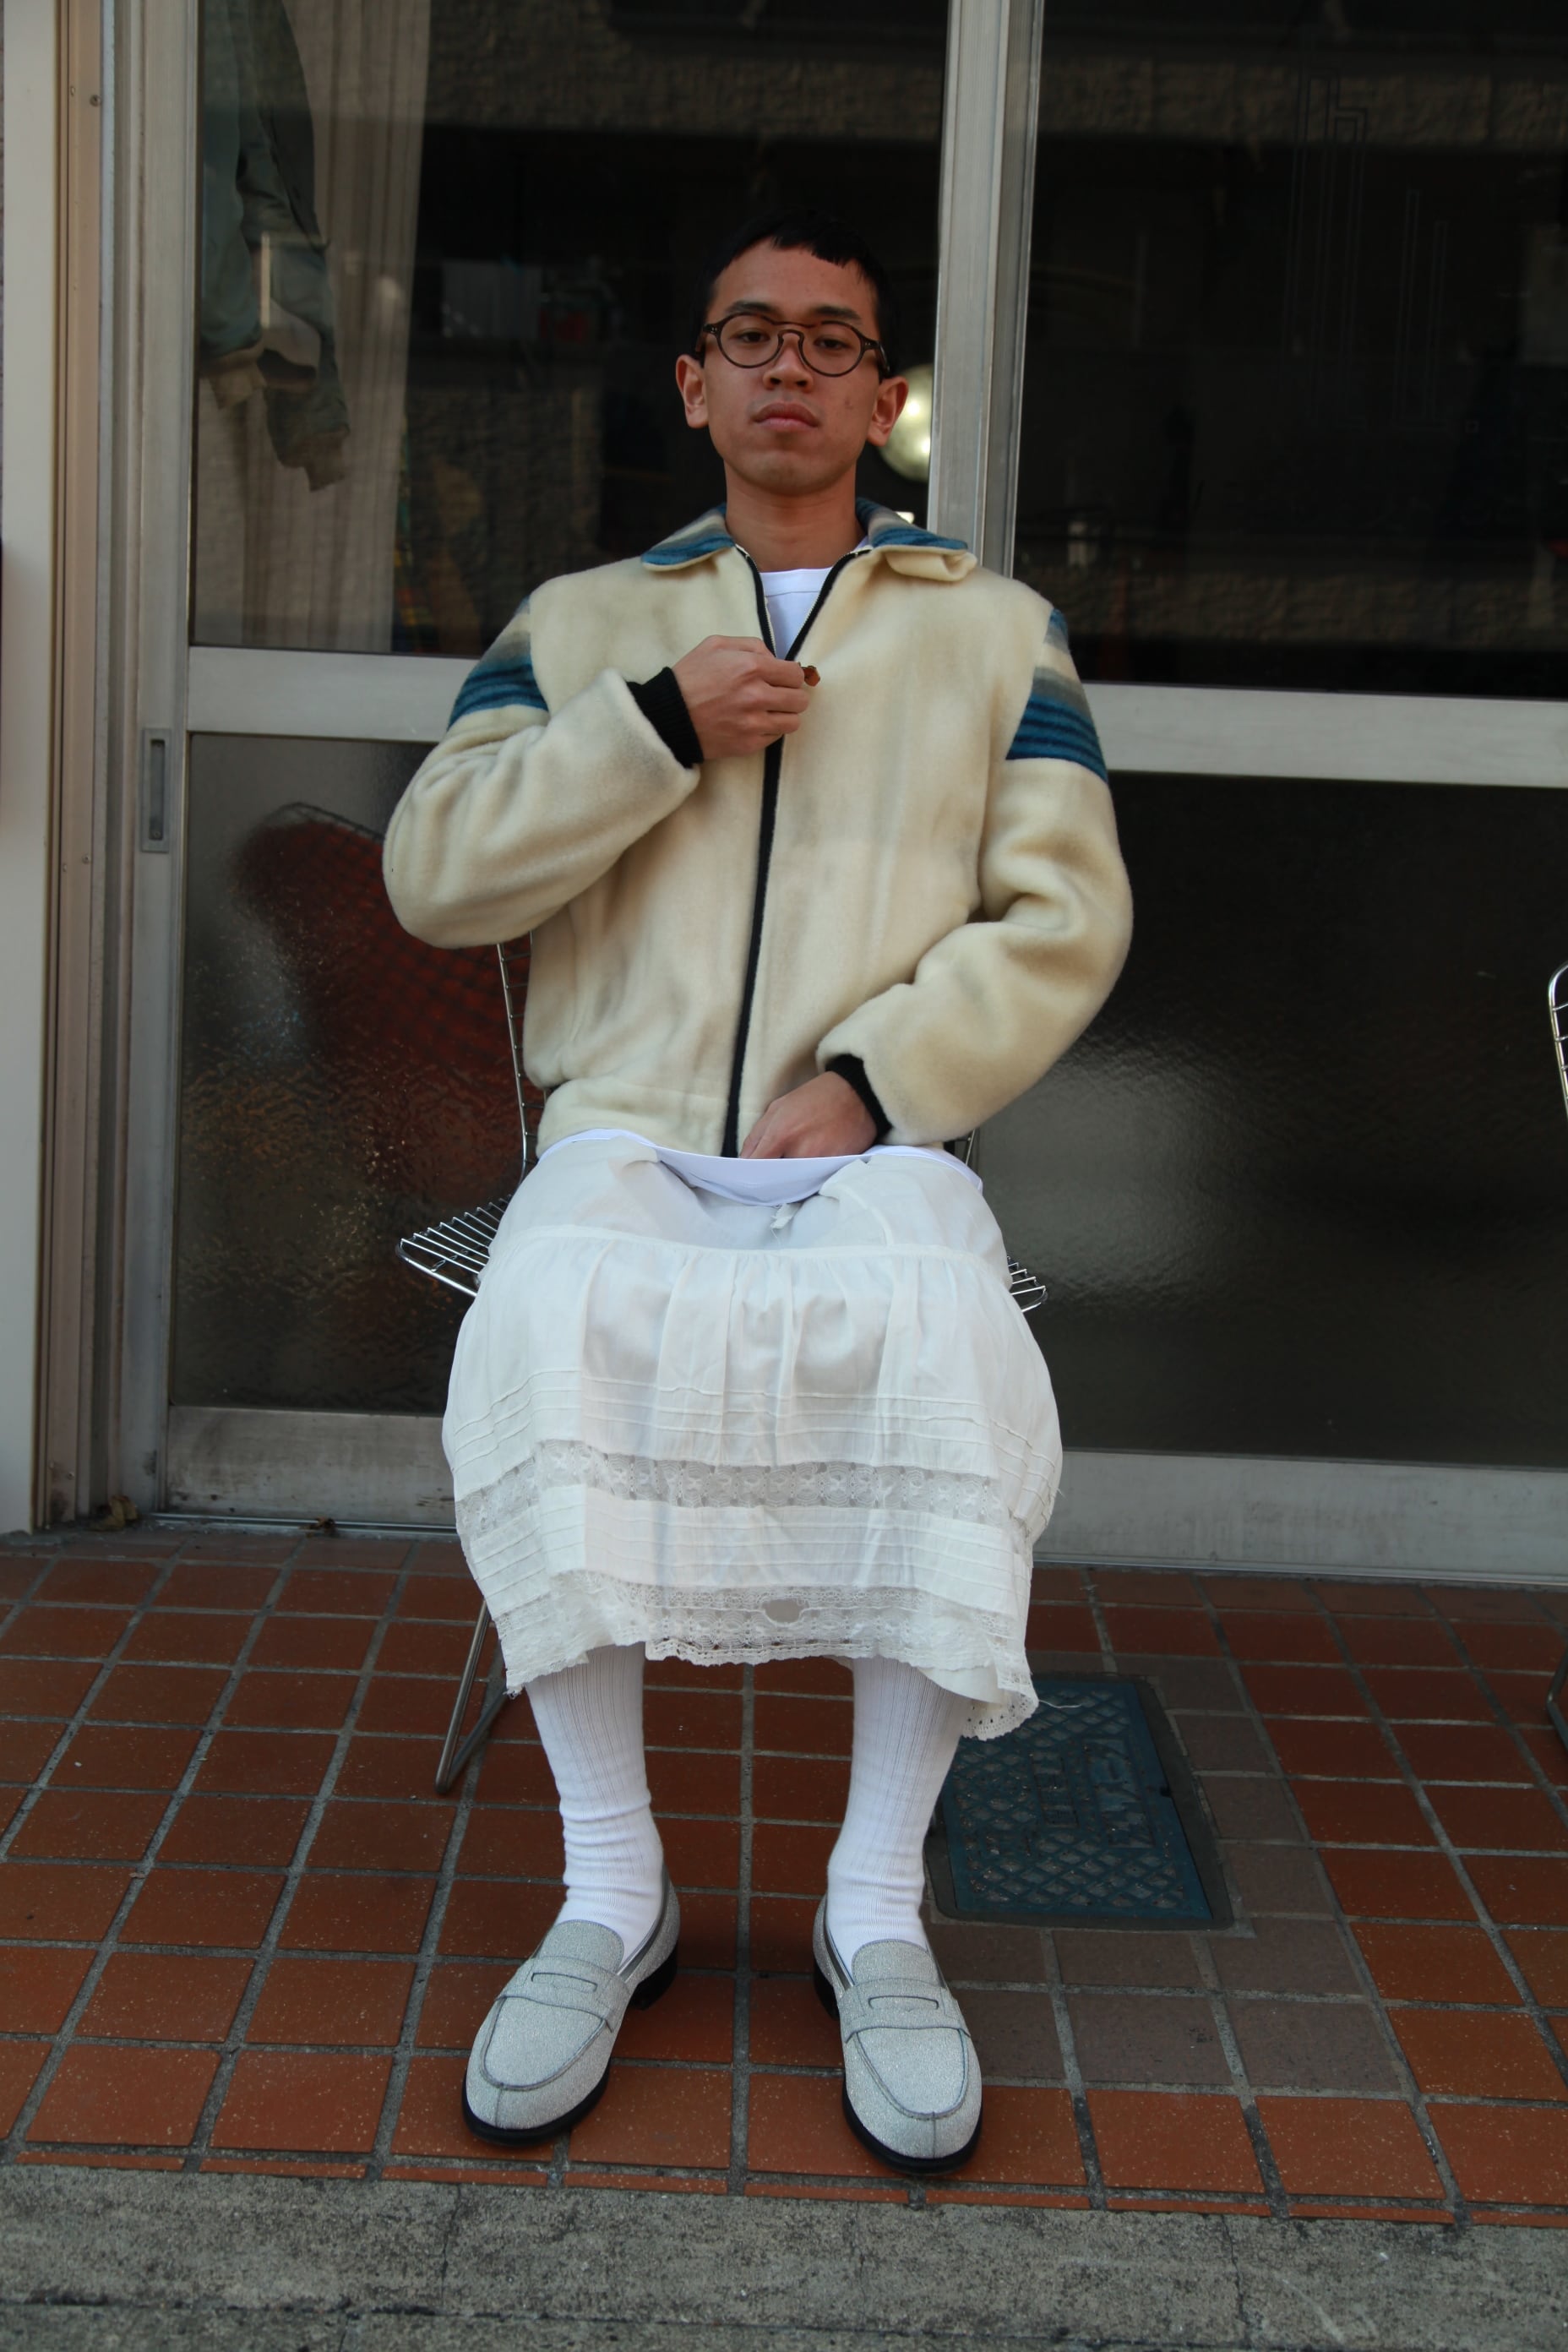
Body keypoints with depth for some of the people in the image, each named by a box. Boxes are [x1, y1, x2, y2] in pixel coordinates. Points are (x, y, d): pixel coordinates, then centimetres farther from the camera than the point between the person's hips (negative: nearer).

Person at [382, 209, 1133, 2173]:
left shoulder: (997, 634, 17)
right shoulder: (578, 621, 20)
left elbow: (1065, 920, 5)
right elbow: (433, 873, 7)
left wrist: (869, 1081, -10)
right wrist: (659, 725, -5)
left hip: (875, 1146, 0)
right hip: (626, 1136, 1)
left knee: (951, 1350, -35)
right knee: (546, 1329, -34)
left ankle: (877, 1908, -18)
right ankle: (610, 1895, -18)